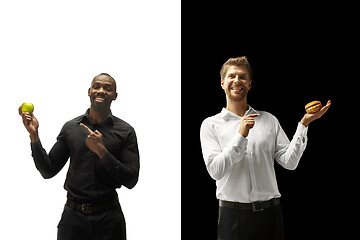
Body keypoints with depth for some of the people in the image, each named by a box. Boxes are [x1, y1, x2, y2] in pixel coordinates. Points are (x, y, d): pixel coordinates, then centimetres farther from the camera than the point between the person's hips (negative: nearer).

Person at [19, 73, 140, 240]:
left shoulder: (125, 131, -2)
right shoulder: (70, 127, 4)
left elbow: (131, 180, -9)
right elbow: (48, 171, 4)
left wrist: (101, 150, -17)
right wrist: (34, 134, -6)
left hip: (109, 219, -1)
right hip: (73, 216, 2)